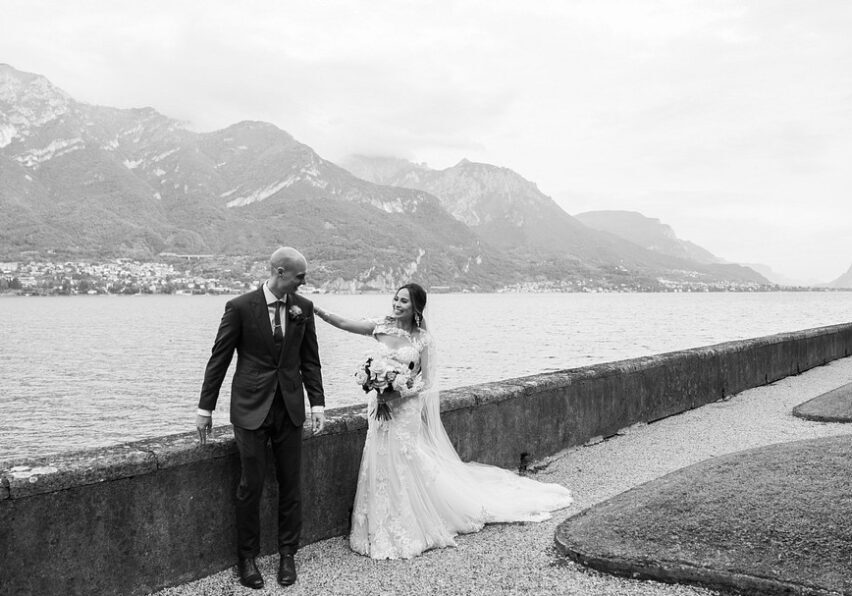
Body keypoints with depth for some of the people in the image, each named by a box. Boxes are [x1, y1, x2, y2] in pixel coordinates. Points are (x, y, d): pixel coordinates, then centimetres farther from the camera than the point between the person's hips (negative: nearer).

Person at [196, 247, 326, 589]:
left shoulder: (303, 308, 2)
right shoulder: (240, 307, -9)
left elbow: (310, 359, 8)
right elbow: (219, 359, -3)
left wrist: (317, 403, 1)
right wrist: (205, 408, -1)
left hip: (290, 408, 3)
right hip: (251, 409, -3)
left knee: (290, 484, 9)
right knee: (251, 486, 4)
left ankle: (287, 554, 24)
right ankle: (247, 557, 20)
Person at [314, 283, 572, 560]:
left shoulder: (423, 339, -8)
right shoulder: (383, 327, 0)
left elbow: (425, 382, -6)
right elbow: (344, 323, -4)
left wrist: (399, 388, -18)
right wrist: (319, 311, -17)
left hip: (407, 411, -3)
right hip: (381, 409, 3)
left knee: (406, 468, 3)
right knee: (382, 467, 9)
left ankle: (409, 531, 21)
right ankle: (384, 530, 24)